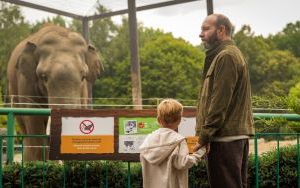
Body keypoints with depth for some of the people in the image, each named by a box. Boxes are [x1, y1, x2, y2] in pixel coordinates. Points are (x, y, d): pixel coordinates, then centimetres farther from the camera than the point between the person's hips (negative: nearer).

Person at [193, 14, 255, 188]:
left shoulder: (225, 57, -12)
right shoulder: (234, 53, 21)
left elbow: (219, 102, -19)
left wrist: (204, 135, -16)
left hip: (225, 137, -10)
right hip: (239, 134, 10)